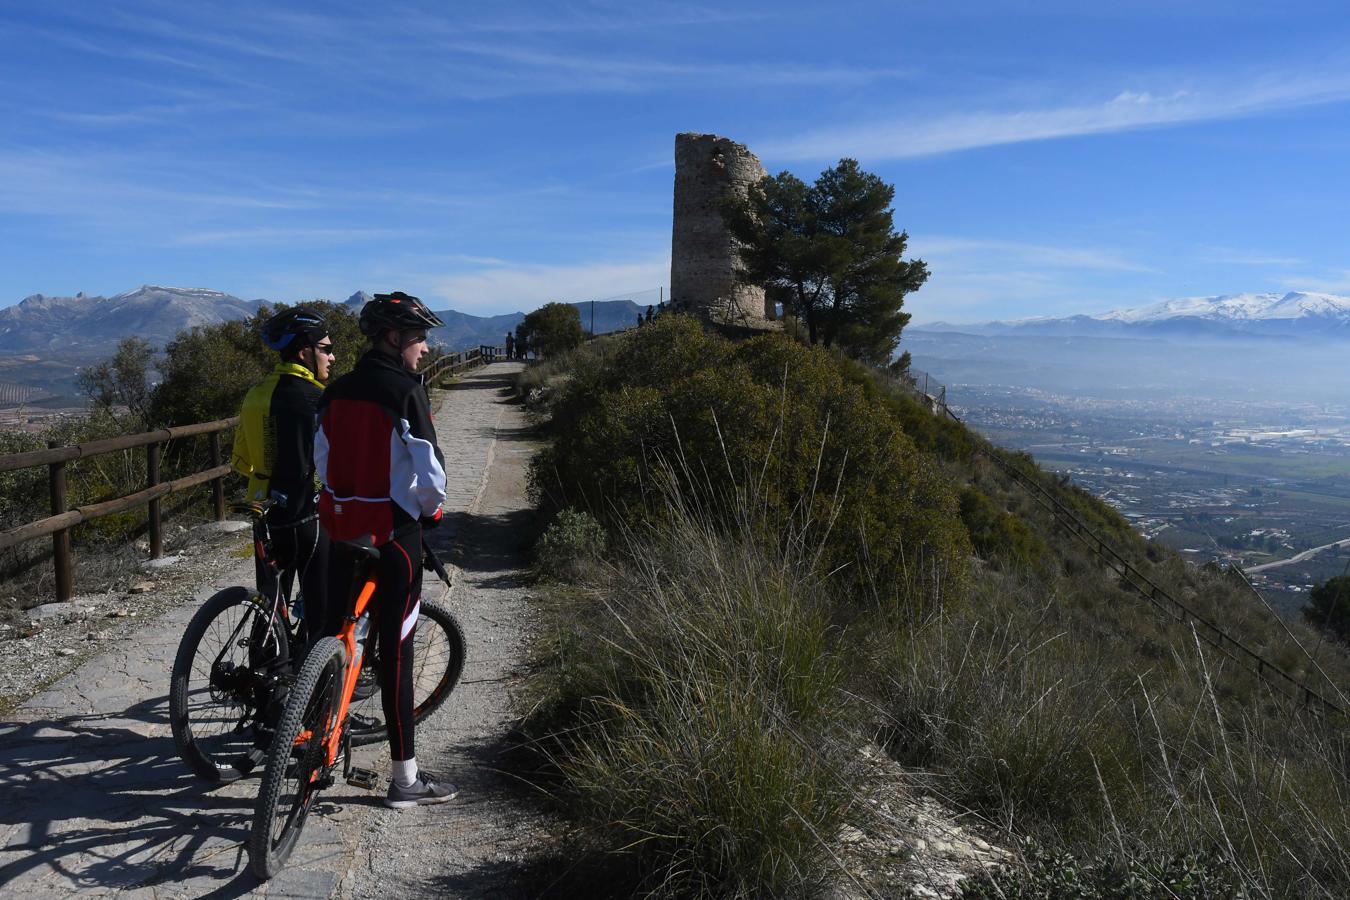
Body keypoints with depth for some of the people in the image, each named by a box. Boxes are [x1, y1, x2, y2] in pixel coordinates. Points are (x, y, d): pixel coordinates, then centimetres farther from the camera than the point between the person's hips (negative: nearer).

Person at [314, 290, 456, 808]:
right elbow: (431, 475, -19)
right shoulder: (405, 393, -15)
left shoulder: (336, 391, 6)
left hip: (339, 527, 7)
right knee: (395, 653, -1)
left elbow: (322, 461, 13)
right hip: (392, 533, -7)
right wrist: (430, 509, 1)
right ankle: (405, 780, 8)